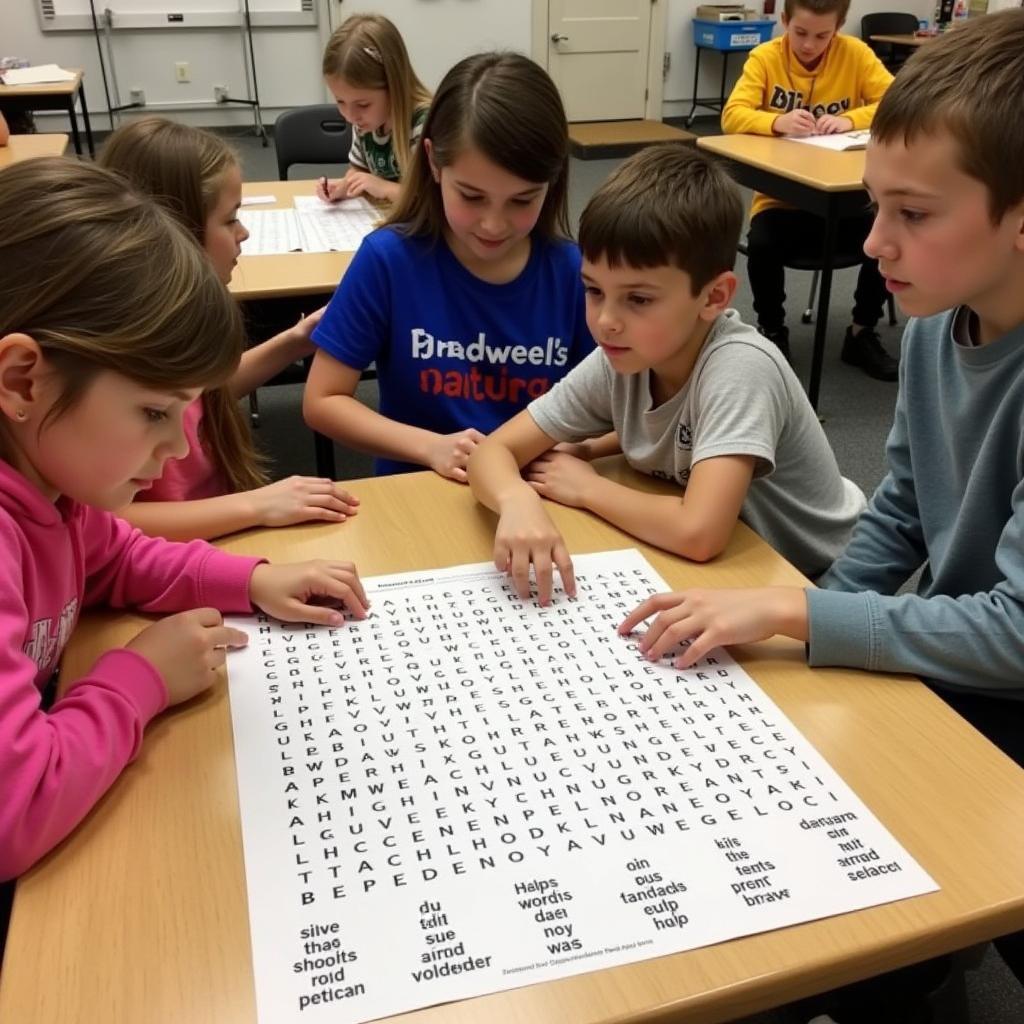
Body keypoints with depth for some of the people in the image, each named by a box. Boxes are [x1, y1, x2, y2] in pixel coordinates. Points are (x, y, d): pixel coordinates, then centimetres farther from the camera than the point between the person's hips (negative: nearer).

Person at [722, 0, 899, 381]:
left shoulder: (855, 54, -2)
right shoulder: (765, 57, -4)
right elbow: (732, 117, -15)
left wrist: (852, 118, -25)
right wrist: (777, 122, -34)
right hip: (781, 199, -1)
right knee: (762, 244, -32)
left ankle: (862, 334, 3)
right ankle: (772, 332, -2)